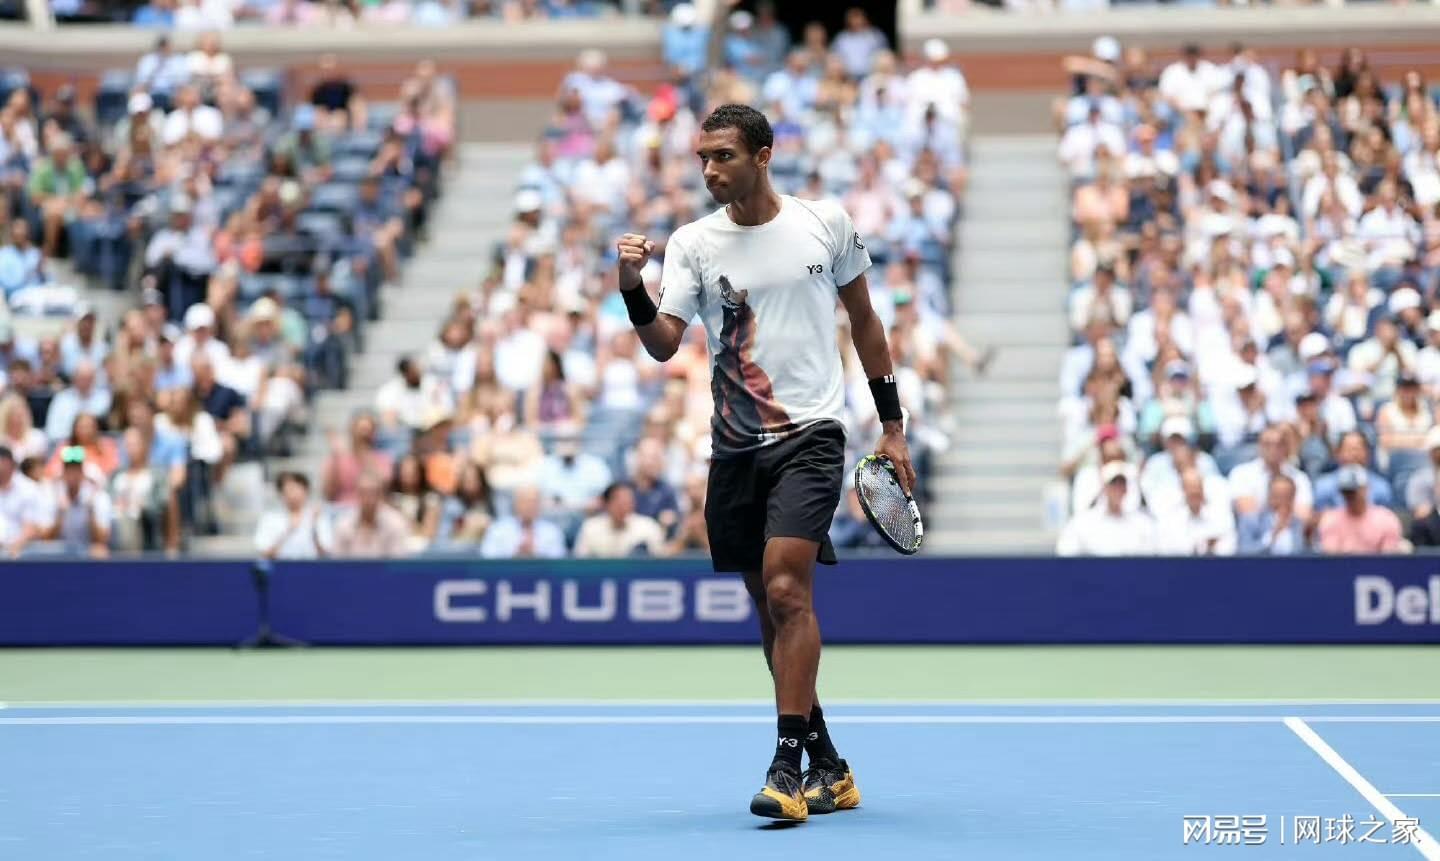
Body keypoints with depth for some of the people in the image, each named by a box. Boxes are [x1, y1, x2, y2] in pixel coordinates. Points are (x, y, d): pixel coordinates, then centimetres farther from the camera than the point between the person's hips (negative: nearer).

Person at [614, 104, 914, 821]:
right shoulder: (693, 243, 2)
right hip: (735, 447, 3)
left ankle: (788, 765, -21)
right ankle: (828, 769, 21)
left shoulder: (827, 223, 1)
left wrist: (892, 426, 10)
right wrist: (632, 288, -28)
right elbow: (664, 344, -8)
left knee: (786, 586, -21)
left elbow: (864, 320, 12)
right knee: (772, 608, 8)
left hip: (810, 436, -3)